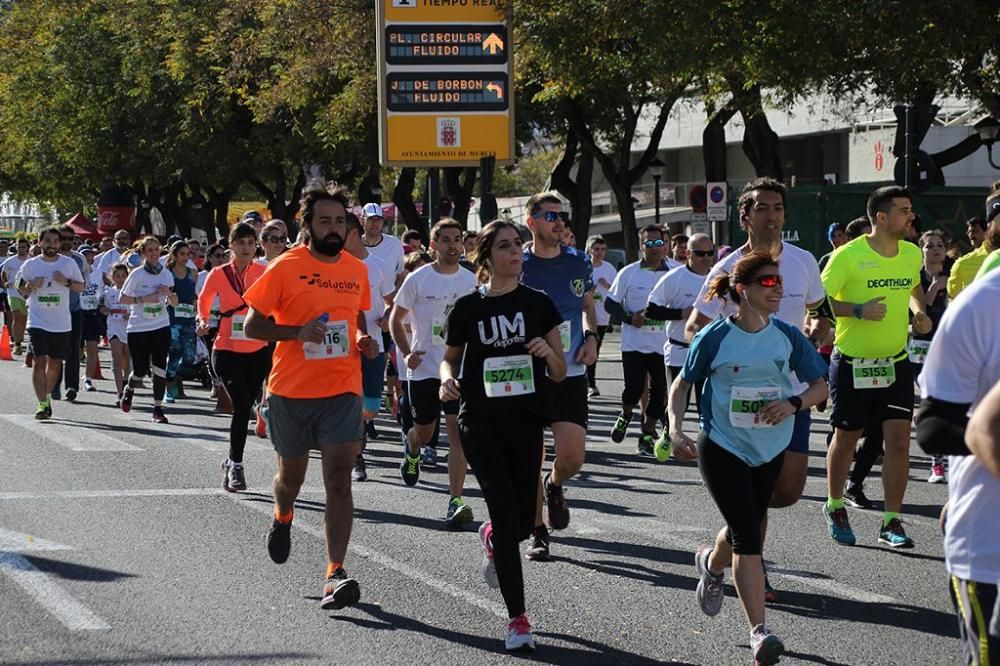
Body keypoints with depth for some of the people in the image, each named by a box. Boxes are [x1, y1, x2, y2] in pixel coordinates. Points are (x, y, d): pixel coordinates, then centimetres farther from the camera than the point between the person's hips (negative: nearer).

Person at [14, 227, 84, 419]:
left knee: (55, 362, 12)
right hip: (37, 322, -1)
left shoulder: (69, 263, 1)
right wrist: (30, 286, -13)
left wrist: (67, 282, -12)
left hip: (61, 323, 2)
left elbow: (80, 287, 8)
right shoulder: (30, 265, 0)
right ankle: (42, 404, -13)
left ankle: (47, 395, 34)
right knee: (39, 361, -12)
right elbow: (21, 289, 9)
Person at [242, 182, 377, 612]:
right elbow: (252, 325, -6)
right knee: (291, 473, 17)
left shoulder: (357, 270, 6)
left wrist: (364, 341, 2)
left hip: (342, 389, 2)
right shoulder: (286, 267, -8)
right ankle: (282, 517, 52)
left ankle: (335, 573, -13)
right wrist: (299, 331, -20)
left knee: (339, 479, -10)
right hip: (291, 390, -2)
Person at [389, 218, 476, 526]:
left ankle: (455, 501, -13)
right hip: (423, 368, -1)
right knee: (424, 432, 12)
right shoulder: (418, 279, -3)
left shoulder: (471, 281, 3)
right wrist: (406, 353, -7)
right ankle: (412, 452, 50)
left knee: (457, 431, -11)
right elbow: (395, 319, 4)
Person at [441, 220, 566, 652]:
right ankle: (517, 619, -4)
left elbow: (559, 374, 6)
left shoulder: (538, 304, 3)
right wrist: (447, 378, -7)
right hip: (481, 422, -2)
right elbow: (450, 357, 15)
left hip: (527, 422, 2)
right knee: (506, 516, -10)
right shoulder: (468, 308, 1)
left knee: (523, 521, 6)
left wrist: (548, 352, -15)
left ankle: (491, 539, 45)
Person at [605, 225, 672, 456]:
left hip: (663, 345, 2)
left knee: (659, 391, -1)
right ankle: (625, 415, 25)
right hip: (634, 343, -2)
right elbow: (610, 303, 4)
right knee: (635, 388, -8)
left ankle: (647, 436, 13)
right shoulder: (629, 273, -1)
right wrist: (630, 318, -11)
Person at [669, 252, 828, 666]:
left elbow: (820, 387, 3)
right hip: (723, 448, -4)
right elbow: (682, 385, 0)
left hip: (770, 450, 4)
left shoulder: (788, 337, -4)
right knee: (748, 537, -14)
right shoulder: (716, 337, -11)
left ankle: (711, 564, 56)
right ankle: (759, 632, -16)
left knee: (745, 530, 21)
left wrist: (793, 403, -17)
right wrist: (676, 430, -14)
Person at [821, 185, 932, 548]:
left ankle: (891, 522, 2)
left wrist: (920, 312, 6)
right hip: (852, 363, -4)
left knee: (898, 439, -6)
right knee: (846, 439, 10)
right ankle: (834, 507, 33)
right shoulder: (848, 255, -15)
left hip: (896, 362, 4)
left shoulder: (912, 254, 3)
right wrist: (859, 310, -24)